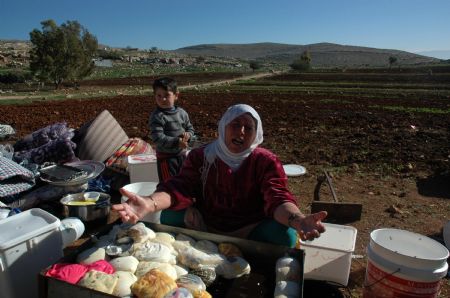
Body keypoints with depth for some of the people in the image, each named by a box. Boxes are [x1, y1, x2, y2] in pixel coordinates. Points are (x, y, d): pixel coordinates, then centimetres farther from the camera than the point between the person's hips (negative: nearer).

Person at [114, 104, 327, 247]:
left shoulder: (267, 162, -8)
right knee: (170, 215, -22)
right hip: (204, 227, 1)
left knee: (285, 233, -28)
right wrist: (149, 203, -40)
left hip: (249, 232, 0)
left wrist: (298, 219, -48)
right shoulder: (201, 156, -3)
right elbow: (180, 188, -16)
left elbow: (278, 198, -23)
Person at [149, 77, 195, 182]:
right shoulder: (157, 116, -19)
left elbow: (190, 128, 11)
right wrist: (177, 141, -31)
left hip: (181, 154, 6)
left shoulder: (182, 113, -1)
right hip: (166, 157, -5)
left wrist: (188, 135, -12)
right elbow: (158, 138, -25)